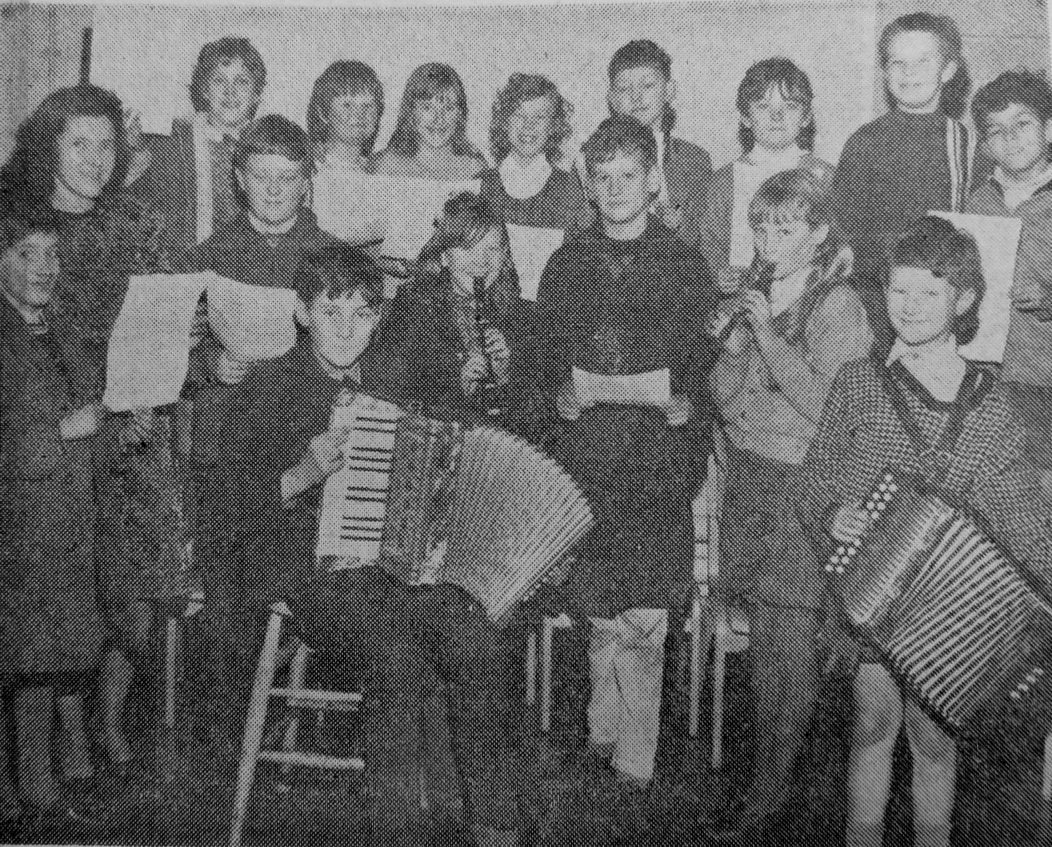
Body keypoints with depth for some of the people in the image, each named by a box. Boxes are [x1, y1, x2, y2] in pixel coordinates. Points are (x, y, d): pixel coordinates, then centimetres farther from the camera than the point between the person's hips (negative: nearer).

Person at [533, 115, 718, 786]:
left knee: (642, 612, -11)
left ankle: (612, 743, 8)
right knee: (608, 610, -5)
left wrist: (686, 400, -10)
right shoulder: (567, 265, 15)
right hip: (585, 446, 1)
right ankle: (630, 759, 13)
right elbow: (547, 351, 15)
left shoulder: (685, 266, 9)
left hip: (659, 450, -1)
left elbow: (703, 360, 8)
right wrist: (559, 390, -3)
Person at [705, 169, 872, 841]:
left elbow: (823, 404, -18)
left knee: (791, 647, -1)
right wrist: (732, 345, -8)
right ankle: (769, 786, 25)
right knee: (765, 641, 12)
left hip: (804, 483, -6)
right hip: (749, 476, 7)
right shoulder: (757, 294, 12)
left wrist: (766, 333, -16)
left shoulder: (837, 304, -8)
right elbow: (725, 397, 11)